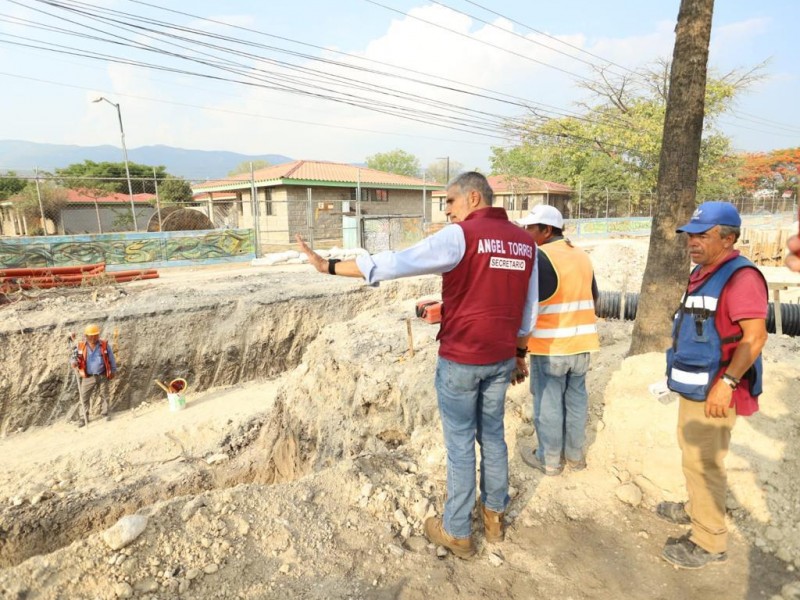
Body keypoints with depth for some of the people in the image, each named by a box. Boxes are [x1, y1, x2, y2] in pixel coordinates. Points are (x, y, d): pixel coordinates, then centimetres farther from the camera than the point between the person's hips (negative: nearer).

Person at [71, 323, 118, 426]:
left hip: (102, 376, 0)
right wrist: (74, 362, -19)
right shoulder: (81, 346, -5)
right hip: (88, 377, 0)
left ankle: (106, 412, 27)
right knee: (84, 397, 3)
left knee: (104, 395, 10)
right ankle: (84, 417, 16)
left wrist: (113, 371, 10)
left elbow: (111, 359, 5)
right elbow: (75, 357, 5)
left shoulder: (105, 345, -4)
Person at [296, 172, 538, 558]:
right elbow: (528, 311, 12)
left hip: (460, 359, -6)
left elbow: (396, 264, -22)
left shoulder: (460, 236, -16)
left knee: (460, 444, 6)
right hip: (501, 358, 7)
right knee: (493, 435, 20)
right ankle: (494, 516, 36)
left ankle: (456, 532, 22)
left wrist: (330, 266, -18)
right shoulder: (524, 242, 6)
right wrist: (520, 353, 23)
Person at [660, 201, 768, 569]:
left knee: (703, 461, -1)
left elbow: (755, 336, -23)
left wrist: (727, 383, -25)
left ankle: (709, 542, 14)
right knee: (692, 453, 22)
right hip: (693, 386, 10)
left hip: (713, 390, -9)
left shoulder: (740, 276, -17)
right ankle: (696, 509, 41)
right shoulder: (701, 273, 12)